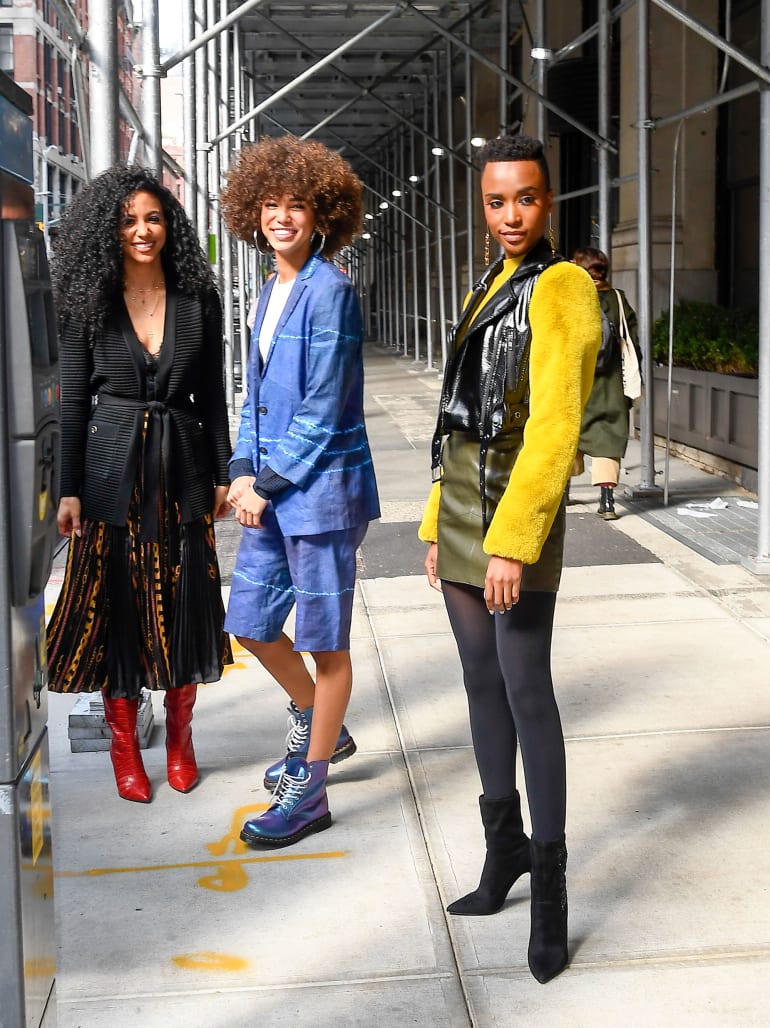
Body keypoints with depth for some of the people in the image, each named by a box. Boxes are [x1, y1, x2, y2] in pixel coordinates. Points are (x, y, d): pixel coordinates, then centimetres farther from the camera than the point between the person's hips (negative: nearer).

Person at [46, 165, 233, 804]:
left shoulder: (198, 301, 3)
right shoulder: (89, 304, -1)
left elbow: (213, 396, 7)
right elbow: (72, 401, -1)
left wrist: (224, 475, 4)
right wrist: (69, 488, -6)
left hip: (183, 467, 1)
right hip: (113, 469, -1)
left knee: (185, 601, 5)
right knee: (116, 602, 3)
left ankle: (180, 737, 20)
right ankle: (124, 744, 15)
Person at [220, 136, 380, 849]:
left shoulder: (329, 291, -13)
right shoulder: (270, 292, 13)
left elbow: (322, 409, -16)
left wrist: (267, 485, -12)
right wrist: (242, 472, 2)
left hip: (321, 487, -9)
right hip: (269, 490, 9)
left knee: (325, 642, 3)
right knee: (250, 623, 16)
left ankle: (308, 794, 14)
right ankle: (322, 730, 39)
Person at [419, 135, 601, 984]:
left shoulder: (561, 289, -10)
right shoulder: (483, 294, 16)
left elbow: (554, 426, -19)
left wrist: (510, 540, -24)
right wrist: (437, 524, 16)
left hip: (519, 509, -8)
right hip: (460, 510, 8)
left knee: (525, 689, -6)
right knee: (481, 680, 13)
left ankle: (549, 888, 3)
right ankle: (504, 847, 27)